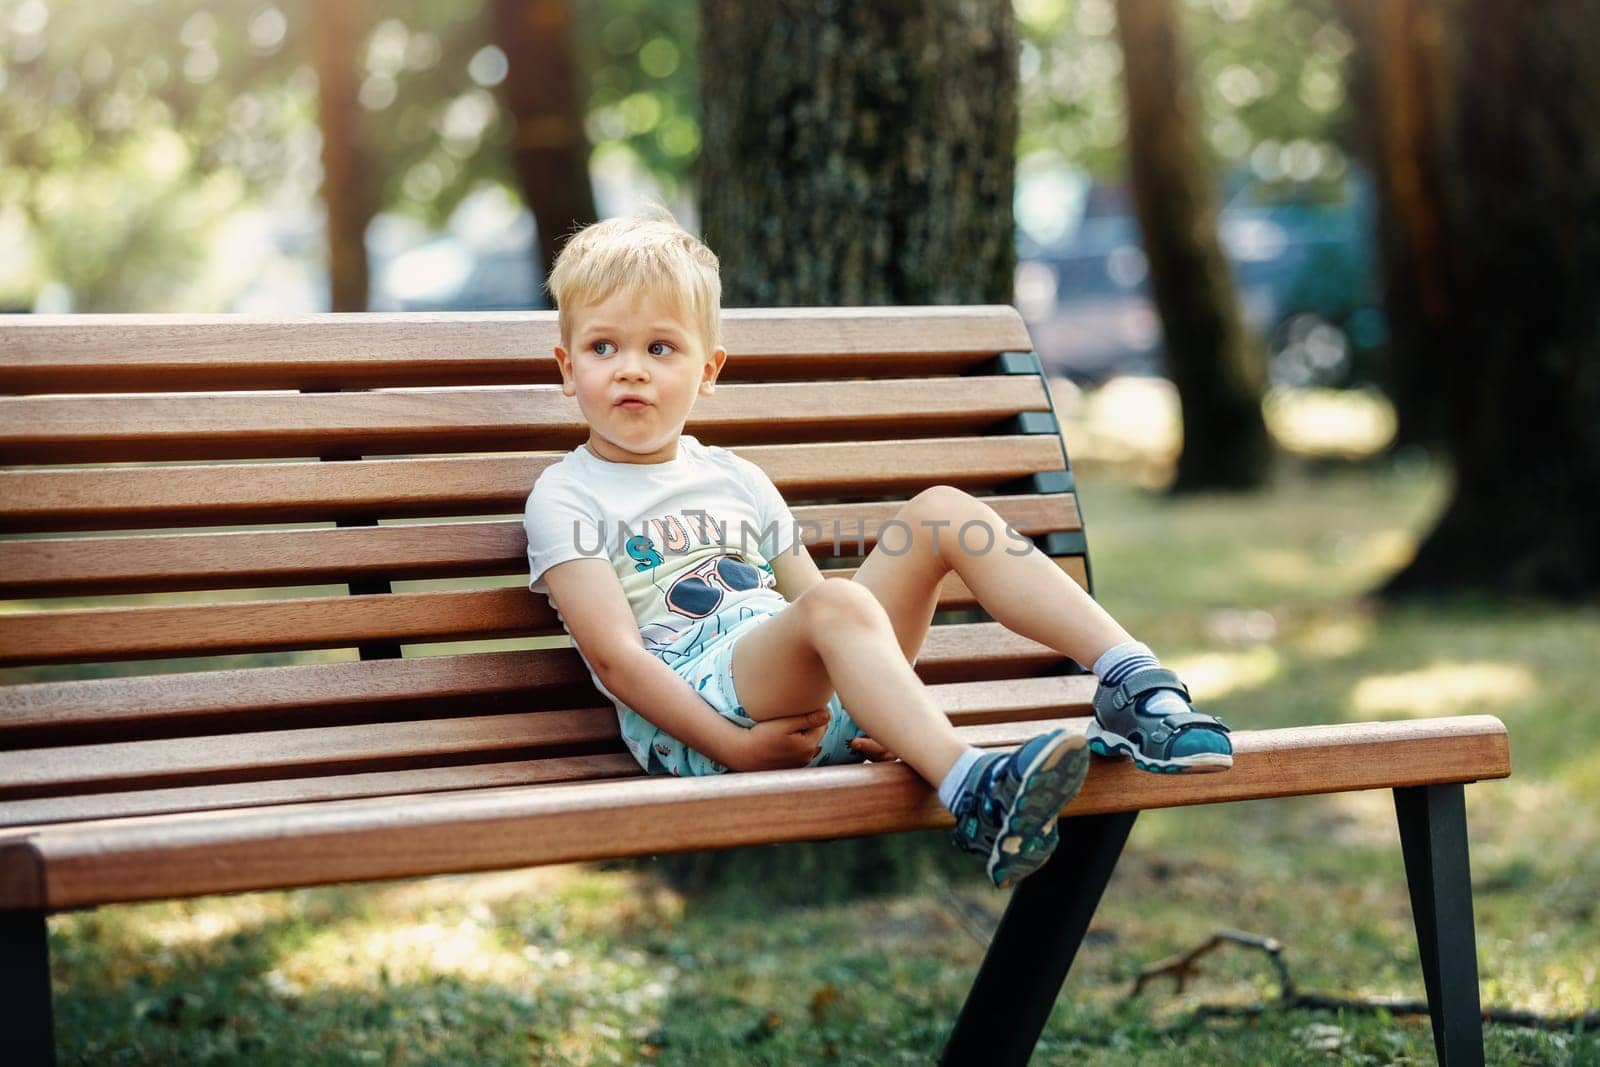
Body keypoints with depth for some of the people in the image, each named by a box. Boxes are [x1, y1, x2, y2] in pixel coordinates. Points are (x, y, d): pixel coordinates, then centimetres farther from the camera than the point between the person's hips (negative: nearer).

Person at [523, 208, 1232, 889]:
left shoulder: (736, 479, 25)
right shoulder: (565, 497, 6)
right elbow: (614, 652, -6)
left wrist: (894, 714, 1)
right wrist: (734, 747, -18)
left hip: (821, 700, 6)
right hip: (693, 721, -6)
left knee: (942, 510, -9)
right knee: (837, 604, -36)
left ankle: (1134, 683, -19)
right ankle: (973, 794, -58)